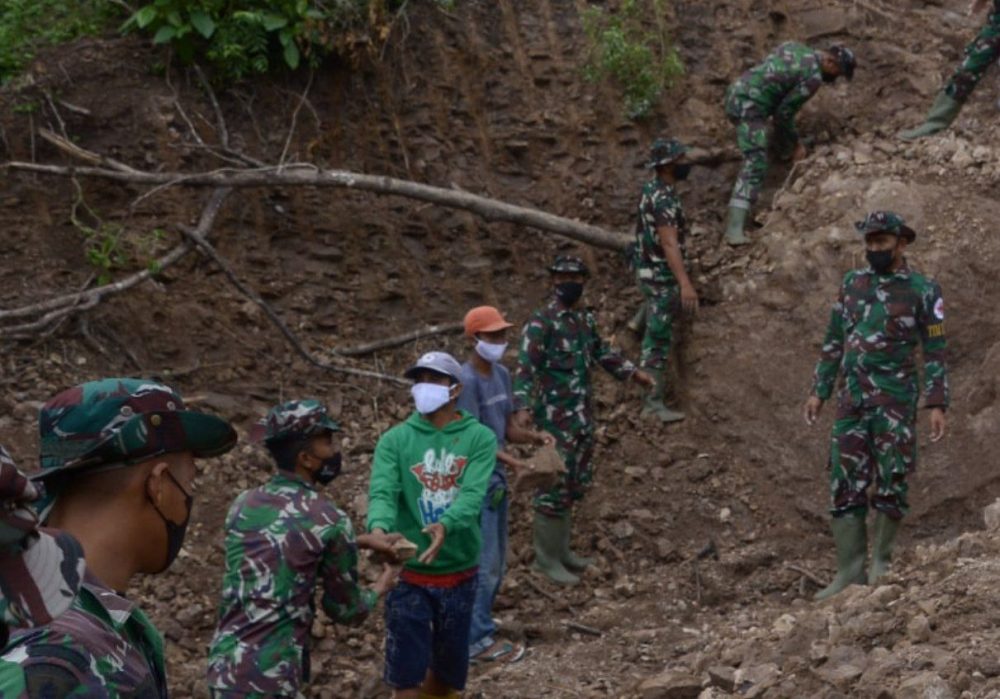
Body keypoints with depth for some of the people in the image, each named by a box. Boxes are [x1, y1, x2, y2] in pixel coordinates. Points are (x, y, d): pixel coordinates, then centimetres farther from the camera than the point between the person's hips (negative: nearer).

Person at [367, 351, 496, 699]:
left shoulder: (479, 438, -5)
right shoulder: (394, 440, -3)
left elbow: (472, 494, -19)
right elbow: (382, 492, -17)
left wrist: (445, 525, -40)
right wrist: (378, 528, -40)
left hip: (459, 573, 1)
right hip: (409, 574, -1)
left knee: (447, 665, 16)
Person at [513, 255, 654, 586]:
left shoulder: (585, 318, 9)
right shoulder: (541, 323, -16)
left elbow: (601, 352, 26)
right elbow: (525, 367, -23)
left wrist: (634, 372, 22)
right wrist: (523, 407, -36)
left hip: (583, 416, 8)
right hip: (555, 419, -8)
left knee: (576, 485, 16)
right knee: (554, 487, -3)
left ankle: (561, 549, 29)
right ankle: (546, 558, 8)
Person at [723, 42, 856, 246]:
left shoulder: (793, 46, 16)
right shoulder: (813, 77, -9)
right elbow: (784, 112, -8)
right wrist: (796, 143, 7)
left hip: (735, 92, 9)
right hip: (749, 107, -9)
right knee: (755, 165, -12)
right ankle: (735, 228, -20)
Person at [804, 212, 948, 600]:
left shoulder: (922, 291, -1)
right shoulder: (852, 284, 12)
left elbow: (935, 352, -3)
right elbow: (834, 342, 17)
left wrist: (937, 405, -10)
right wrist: (819, 392, 13)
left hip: (895, 400, -4)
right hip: (851, 399, 4)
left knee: (891, 482, -3)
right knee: (845, 485, 1)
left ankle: (881, 559, 13)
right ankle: (850, 570, 4)